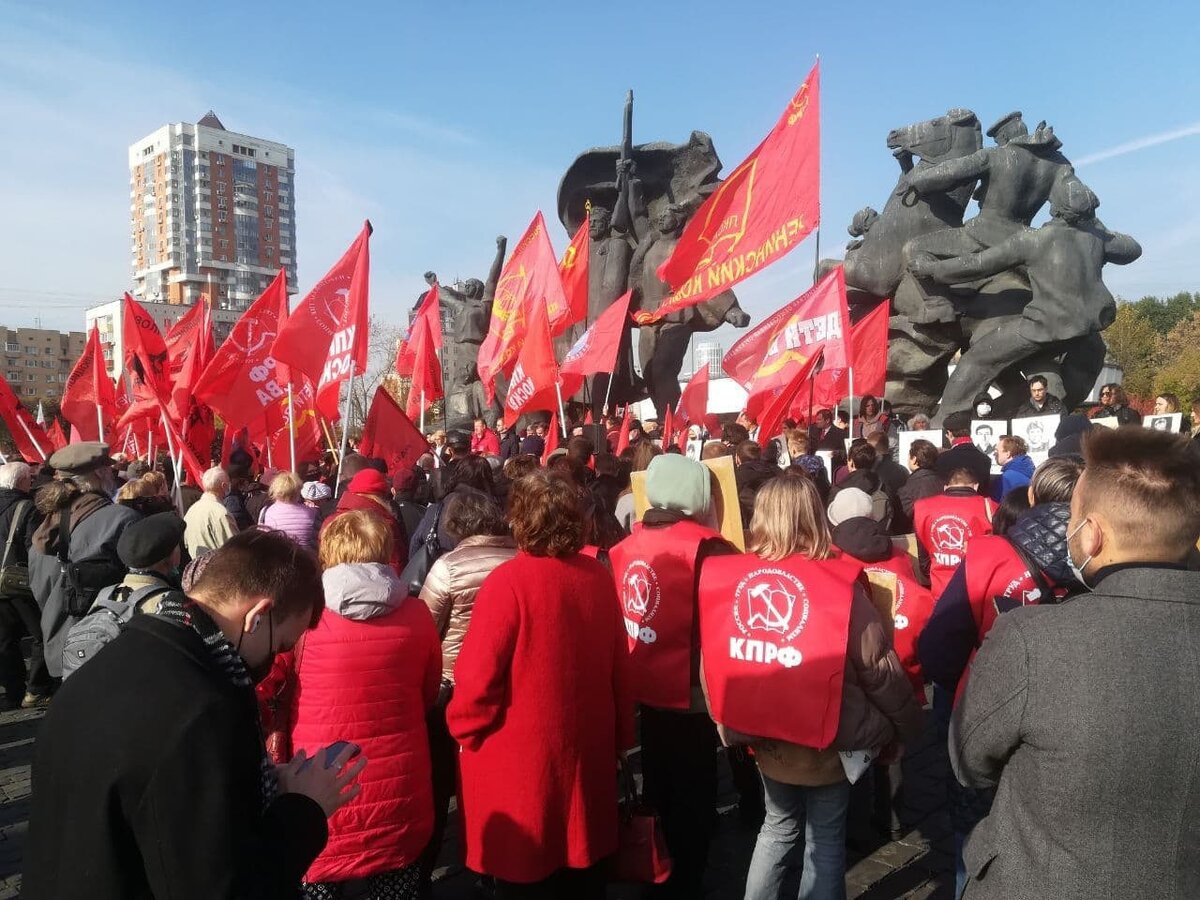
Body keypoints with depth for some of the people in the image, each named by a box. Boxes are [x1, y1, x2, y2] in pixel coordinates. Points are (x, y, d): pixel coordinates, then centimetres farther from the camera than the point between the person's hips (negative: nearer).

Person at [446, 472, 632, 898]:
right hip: (586, 745, 5)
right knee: (583, 865, 22)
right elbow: (617, 664, 4)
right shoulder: (598, 576, -4)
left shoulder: (509, 580, -20)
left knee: (522, 865, 13)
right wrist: (620, 733, 16)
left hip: (520, 752, -5)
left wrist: (466, 730, -1)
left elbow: (478, 673, -19)